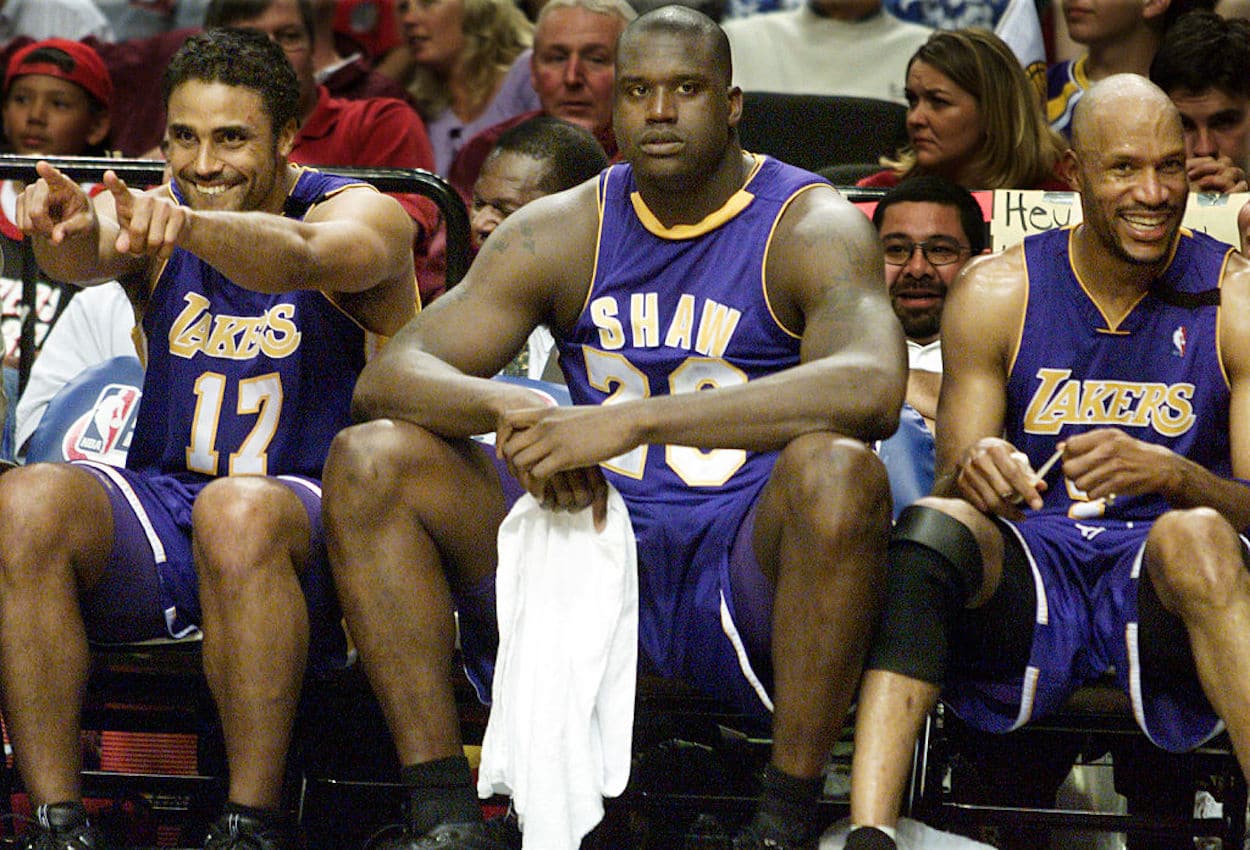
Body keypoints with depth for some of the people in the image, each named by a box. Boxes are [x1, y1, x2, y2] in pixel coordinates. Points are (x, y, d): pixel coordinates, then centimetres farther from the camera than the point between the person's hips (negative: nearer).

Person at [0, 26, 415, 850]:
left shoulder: (364, 214, -4)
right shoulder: (153, 213, 6)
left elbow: (301, 257, -30)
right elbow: (90, 258, -19)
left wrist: (186, 226, -51)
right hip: (164, 511, 4)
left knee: (240, 509, -37)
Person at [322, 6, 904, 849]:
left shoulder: (812, 226, -6)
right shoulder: (563, 233, 6)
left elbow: (872, 387, -28)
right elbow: (389, 376, 0)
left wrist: (633, 420, -34)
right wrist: (510, 410, -25)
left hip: (748, 574, -4)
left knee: (838, 468, -36)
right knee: (370, 460, -12)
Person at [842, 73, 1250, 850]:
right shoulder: (998, 294, 5)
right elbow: (951, 485, 3)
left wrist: (1170, 474, -27)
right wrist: (972, 476, -24)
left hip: (1163, 584, -1)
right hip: (1029, 572, 1)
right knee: (930, 530, -30)